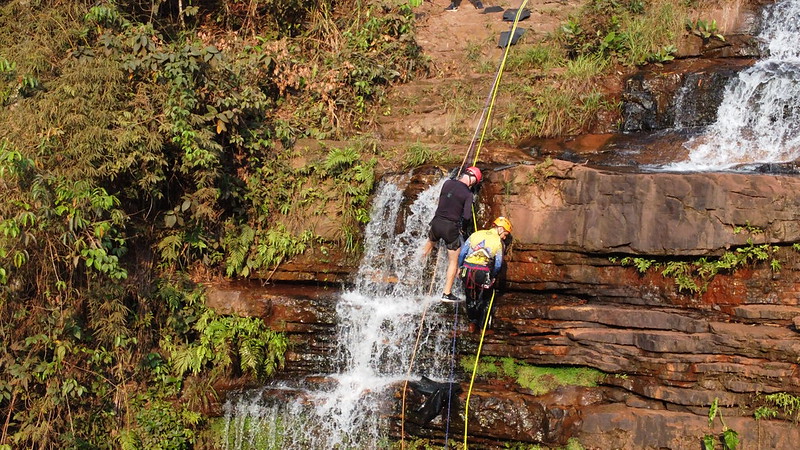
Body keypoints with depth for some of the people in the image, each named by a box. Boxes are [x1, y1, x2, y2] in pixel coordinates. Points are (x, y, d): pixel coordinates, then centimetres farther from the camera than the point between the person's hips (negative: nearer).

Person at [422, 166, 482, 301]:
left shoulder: (447, 183, 2)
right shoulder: (468, 194, -12)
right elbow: (467, 216, -18)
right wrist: (465, 228, 2)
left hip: (437, 223, 4)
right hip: (451, 227, -4)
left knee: (430, 243, 38)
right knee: (454, 262, 9)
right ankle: (447, 294, 10)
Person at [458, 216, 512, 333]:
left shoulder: (476, 234, 10)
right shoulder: (498, 242, 3)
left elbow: (462, 252, 9)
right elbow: (498, 264, 2)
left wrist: (460, 267, 20)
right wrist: (492, 277, 17)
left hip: (467, 270, 2)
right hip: (483, 273, -2)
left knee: (470, 298, 21)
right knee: (483, 300, 19)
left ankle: (472, 322, 14)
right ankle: (482, 326, 19)